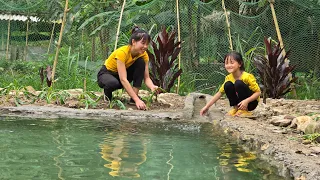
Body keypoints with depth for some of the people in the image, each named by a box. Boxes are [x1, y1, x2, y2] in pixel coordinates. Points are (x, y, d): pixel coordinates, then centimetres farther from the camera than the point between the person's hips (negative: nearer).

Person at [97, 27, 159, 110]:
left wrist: (153, 87, -42)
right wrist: (137, 100, -48)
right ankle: (107, 94, -3)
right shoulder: (122, 52, -33)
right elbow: (123, 80, -40)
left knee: (141, 62, -19)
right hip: (107, 74, -5)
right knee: (114, 83, -40)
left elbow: (146, 78, -18)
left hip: (123, 74, 5)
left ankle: (135, 96, -18)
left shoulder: (143, 54, -15)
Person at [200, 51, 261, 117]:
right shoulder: (229, 78, -6)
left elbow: (258, 92, -19)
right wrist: (207, 106, -8)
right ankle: (236, 107, -4)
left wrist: (246, 101, -34)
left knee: (238, 83, -29)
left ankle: (244, 110, -16)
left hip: (251, 102, -5)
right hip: (240, 103, 5)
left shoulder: (247, 76, -22)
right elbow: (220, 93, -2)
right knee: (227, 85, -19)